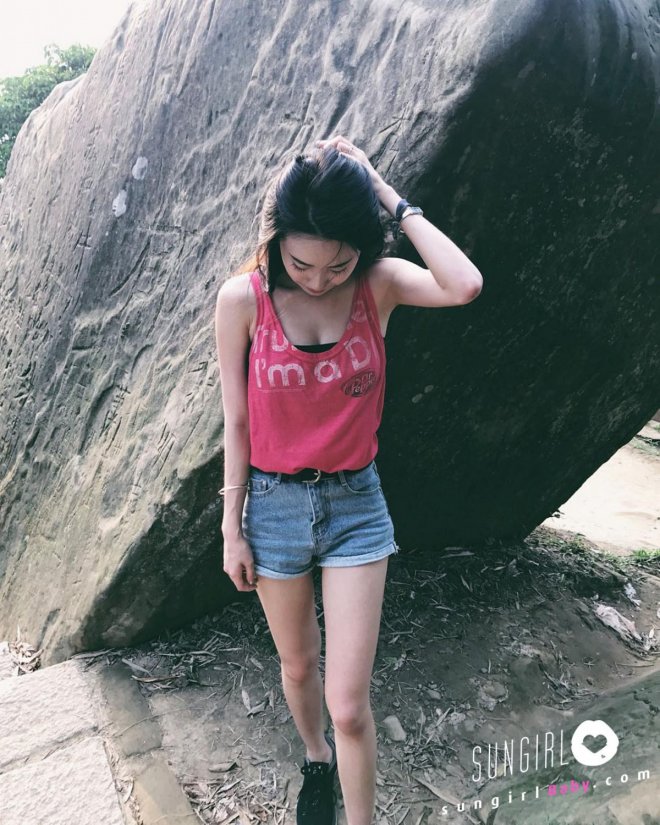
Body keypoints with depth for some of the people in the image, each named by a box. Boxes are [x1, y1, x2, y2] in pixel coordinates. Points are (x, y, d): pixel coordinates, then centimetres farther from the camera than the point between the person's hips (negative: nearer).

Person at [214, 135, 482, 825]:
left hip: (356, 505, 0)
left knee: (349, 704, 2)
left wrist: (391, 199, -21)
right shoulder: (243, 298, -12)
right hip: (274, 504, 1)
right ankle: (316, 760, 56)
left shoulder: (378, 284, -9)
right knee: (297, 666, 23)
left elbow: (465, 286, -31)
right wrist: (232, 529, -1)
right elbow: (236, 423, -6)